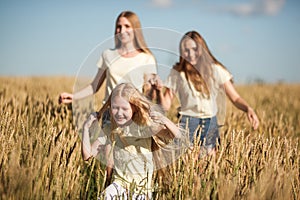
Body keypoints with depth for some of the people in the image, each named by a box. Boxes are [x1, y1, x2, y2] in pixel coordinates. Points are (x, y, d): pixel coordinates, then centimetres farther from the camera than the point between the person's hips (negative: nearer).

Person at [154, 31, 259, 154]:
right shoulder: (177, 73, 0)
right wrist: (160, 90, -21)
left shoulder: (215, 69, 0)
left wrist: (248, 109, -21)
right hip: (188, 123, -1)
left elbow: (235, 98, -1)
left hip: (210, 124, 1)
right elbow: (166, 106, -2)